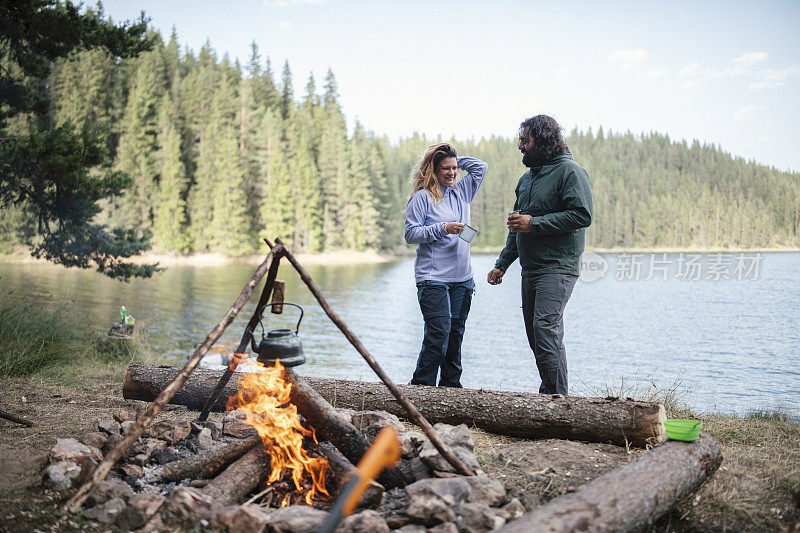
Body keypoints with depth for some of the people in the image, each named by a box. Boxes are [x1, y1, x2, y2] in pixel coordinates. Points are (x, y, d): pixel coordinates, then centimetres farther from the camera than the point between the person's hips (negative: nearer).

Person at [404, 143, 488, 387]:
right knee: (438, 335, -12)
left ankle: (451, 385, 20)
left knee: (456, 334, 10)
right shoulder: (421, 197, -3)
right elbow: (411, 234, -7)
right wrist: (443, 229, -15)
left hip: (462, 278, 6)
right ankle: (420, 387, -1)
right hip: (433, 278, -6)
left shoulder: (461, 192, 14)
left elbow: (481, 166, 21)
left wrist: (456, 161, 14)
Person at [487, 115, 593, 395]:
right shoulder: (527, 178, 20)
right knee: (536, 335, 9)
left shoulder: (570, 171, -6)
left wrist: (534, 223, -17)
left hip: (557, 268, -9)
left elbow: (583, 215, -18)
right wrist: (502, 264, 21)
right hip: (530, 270, 9)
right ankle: (549, 394, 17)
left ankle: (557, 397, -13)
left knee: (545, 329, -18)